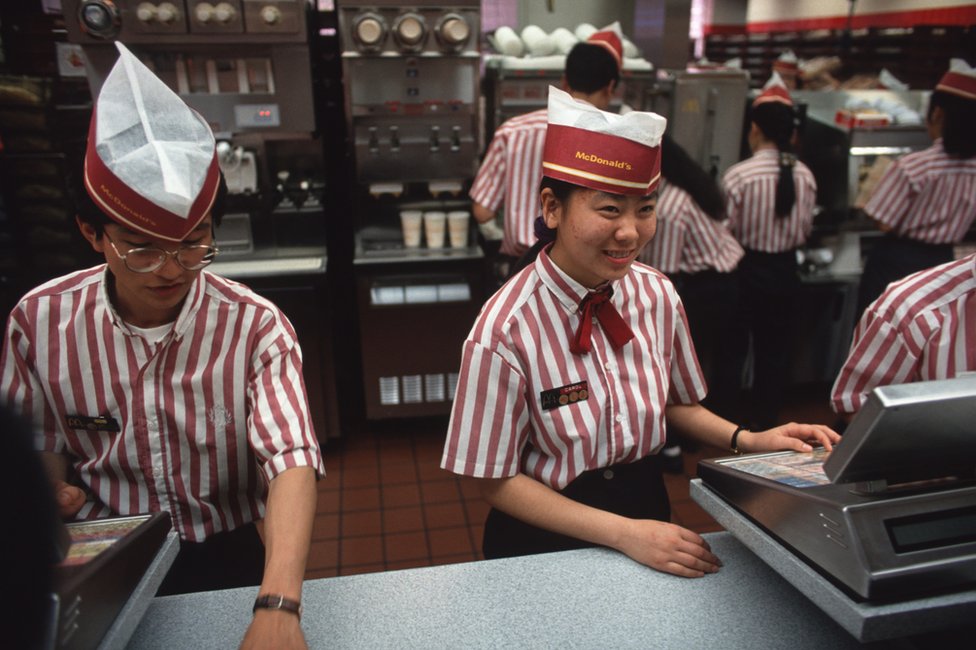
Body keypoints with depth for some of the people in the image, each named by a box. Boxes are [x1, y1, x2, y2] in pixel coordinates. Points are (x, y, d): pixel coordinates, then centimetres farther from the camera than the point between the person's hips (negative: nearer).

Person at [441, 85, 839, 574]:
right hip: (545, 539, -3)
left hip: (648, 509, 4)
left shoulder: (657, 294, -5)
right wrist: (624, 534, -17)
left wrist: (748, 441, -6)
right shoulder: (504, 331, -21)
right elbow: (497, 481, -13)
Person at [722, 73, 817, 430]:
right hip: (785, 271, 4)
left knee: (732, 346, 12)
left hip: (746, 269, -3)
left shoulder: (738, 175, -18)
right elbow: (805, 230, 4)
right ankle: (765, 419, 27)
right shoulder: (805, 176, -6)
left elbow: (726, 231, -12)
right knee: (775, 347, 15)